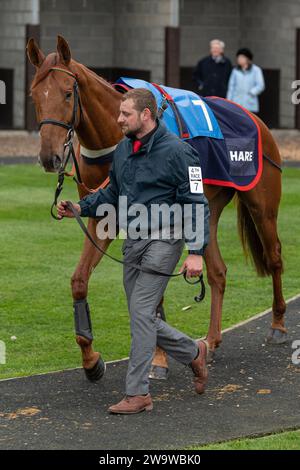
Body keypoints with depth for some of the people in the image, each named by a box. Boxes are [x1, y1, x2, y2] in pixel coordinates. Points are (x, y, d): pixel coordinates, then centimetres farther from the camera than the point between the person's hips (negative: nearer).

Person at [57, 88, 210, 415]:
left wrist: (196, 252, -21)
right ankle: (193, 352, 33)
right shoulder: (123, 149, 10)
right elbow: (112, 193, 21)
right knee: (142, 317, 11)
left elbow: (196, 203, -14)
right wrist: (81, 208, 5)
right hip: (132, 241, 8)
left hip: (162, 240, -8)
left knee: (141, 313, -12)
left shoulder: (177, 151, -14)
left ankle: (138, 394, -7)